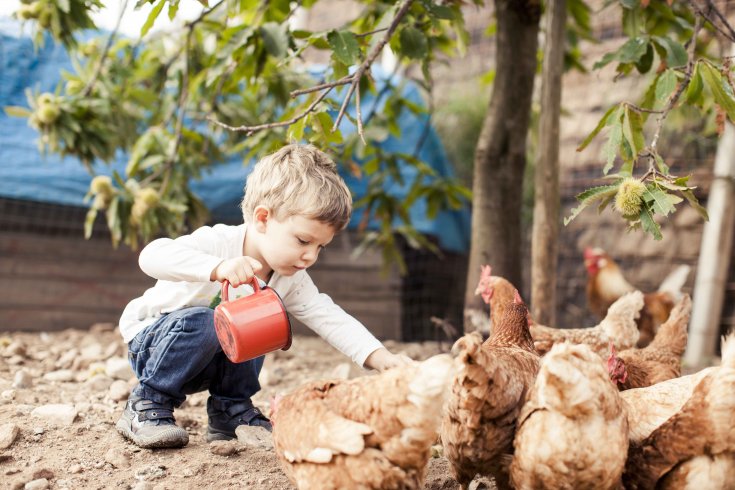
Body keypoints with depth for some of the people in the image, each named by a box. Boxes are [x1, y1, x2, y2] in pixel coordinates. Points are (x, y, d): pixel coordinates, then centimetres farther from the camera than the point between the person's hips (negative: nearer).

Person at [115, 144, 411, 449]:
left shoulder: (291, 280, -9)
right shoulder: (219, 243, -30)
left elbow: (331, 319, -13)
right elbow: (152, 256, -45)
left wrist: (379, 357, -30)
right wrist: (217, 268, -60)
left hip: (204, 357, 6)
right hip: (148, 341, -6)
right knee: (200, 321, -34)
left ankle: (230, 412, 0)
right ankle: (147, 405, -15)